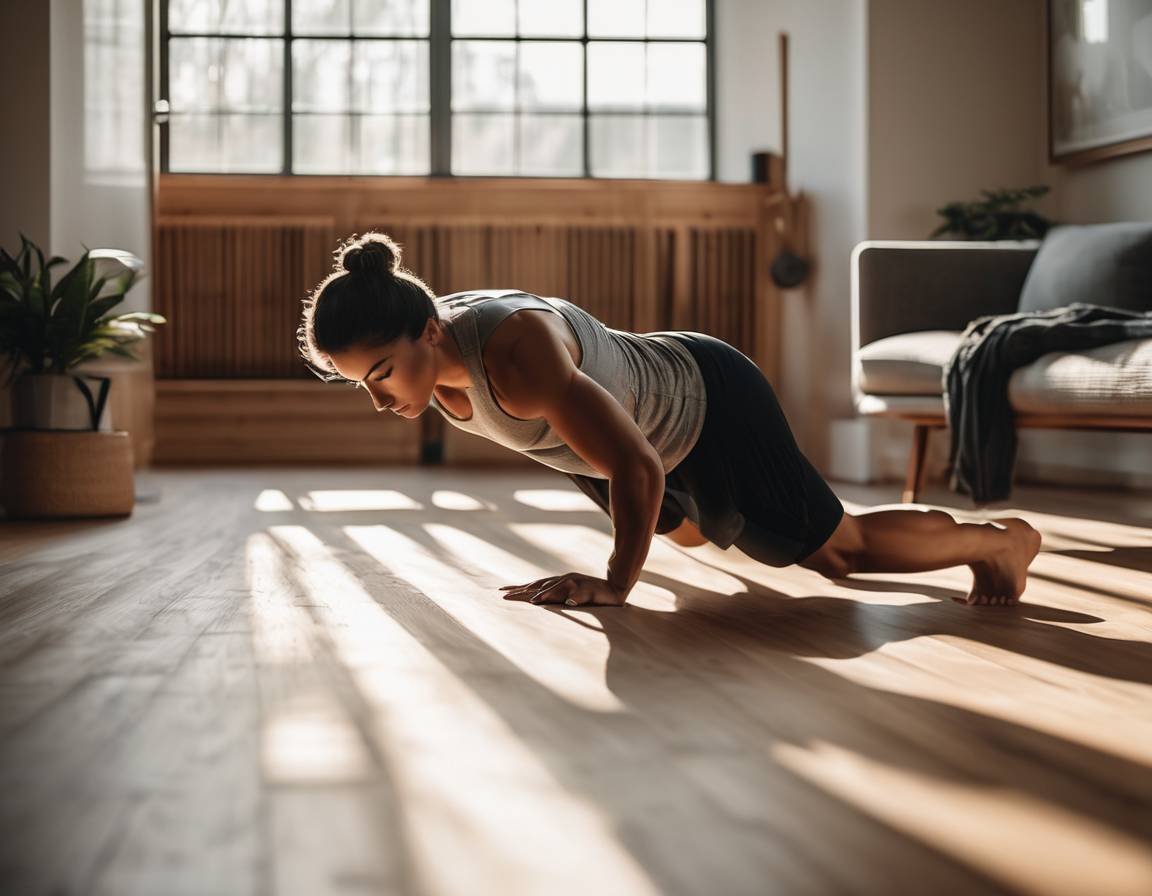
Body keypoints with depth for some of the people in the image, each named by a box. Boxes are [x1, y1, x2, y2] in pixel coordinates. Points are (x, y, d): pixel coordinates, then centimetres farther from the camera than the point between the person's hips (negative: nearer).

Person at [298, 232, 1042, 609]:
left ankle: (999, 539, 32)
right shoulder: (431, 354, -16)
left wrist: (617, 584, -33)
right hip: (643, 416, 8)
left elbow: (637, 468, -43)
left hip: (711, 407, -8)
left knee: (839, 548, 10)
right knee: (690, 533, 37)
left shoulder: (514, 359, -44)